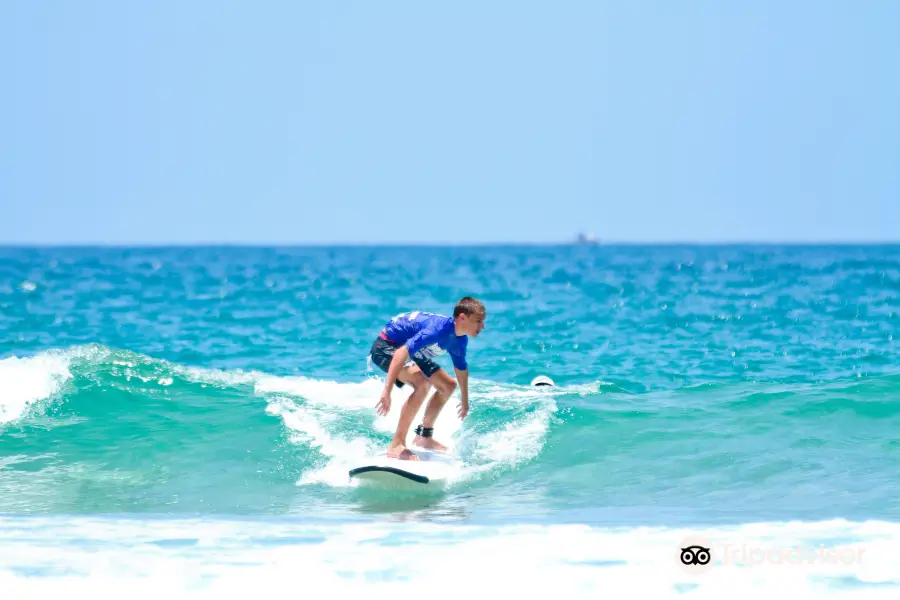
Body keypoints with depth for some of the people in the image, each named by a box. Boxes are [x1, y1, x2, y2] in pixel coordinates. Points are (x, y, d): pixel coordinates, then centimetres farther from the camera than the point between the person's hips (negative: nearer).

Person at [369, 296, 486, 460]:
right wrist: (387, 391, -49)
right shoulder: (438, 329, -35)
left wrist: (465, 400, 28)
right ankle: (396, 446, -30)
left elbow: (461, 368, 16)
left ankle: (424, 437, 27)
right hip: (387, 346, -10)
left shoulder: (460, 341, -6)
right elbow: (402, 353, -43)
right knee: (422, 383, -32)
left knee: (448, 386, 14)